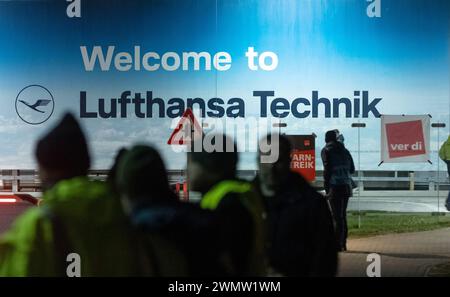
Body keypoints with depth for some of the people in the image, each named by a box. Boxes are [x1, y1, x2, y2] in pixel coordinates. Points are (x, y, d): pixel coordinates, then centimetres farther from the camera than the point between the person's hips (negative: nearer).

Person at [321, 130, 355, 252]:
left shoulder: (326, 150, 0)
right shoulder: (344, 150, 17)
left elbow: (327, 169, -9)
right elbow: (352, 169, 16)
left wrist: (326, 188, -6)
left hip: (335, 187, -6)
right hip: (346, 186, 6)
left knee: (337, 216, -6)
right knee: (343, 215, 14)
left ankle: (338, 244, -9)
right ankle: (343, 243, 17)